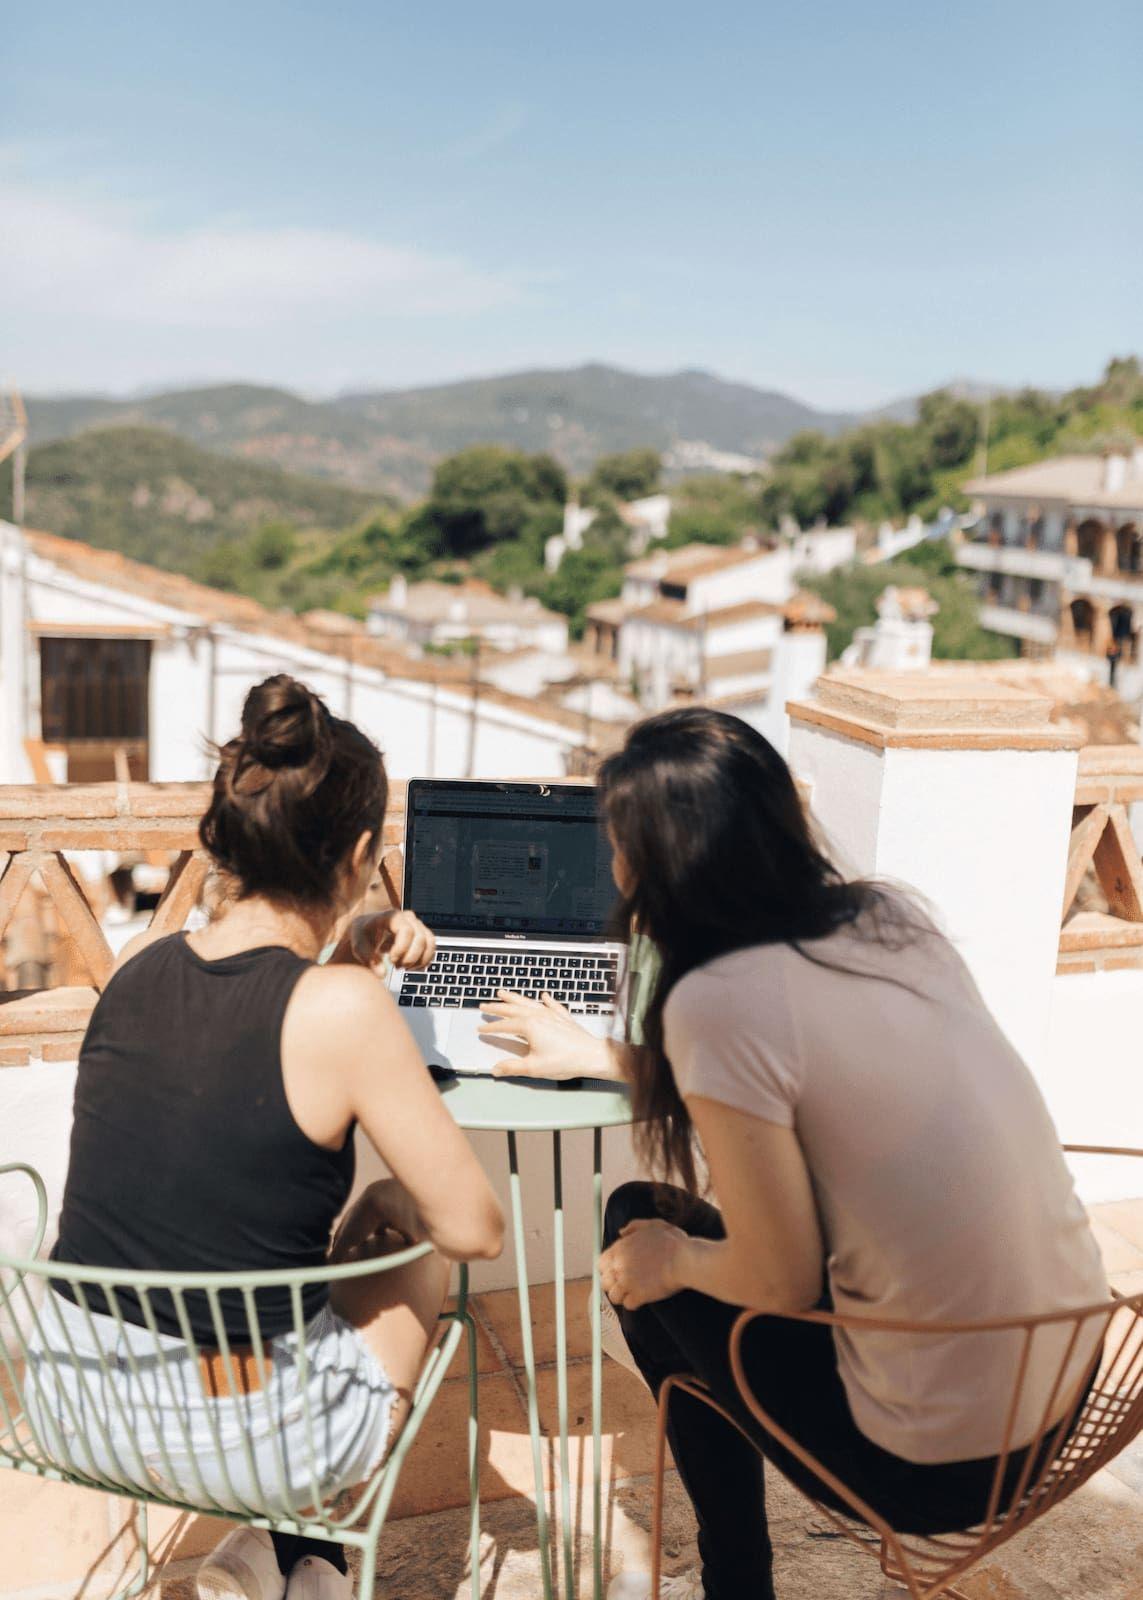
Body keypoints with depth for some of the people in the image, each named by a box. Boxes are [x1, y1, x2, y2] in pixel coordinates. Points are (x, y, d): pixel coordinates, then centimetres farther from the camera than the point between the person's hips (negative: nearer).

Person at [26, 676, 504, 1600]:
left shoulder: (139, 962, -5)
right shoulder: (342, 1010, -21)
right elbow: (476, 1230, -13)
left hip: (69, 1412, 5)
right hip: (243, 1442, -5)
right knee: (403, 1229, 21)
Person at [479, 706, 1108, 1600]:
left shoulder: (717, 999, -22)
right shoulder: (890, 916, 0)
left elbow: (781, 1281, -15)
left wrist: (670, 1259, 6)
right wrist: (599, 1057, 27)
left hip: (940, 1460, -7)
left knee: (639, 1228, 11)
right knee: (680, 1234, 22)